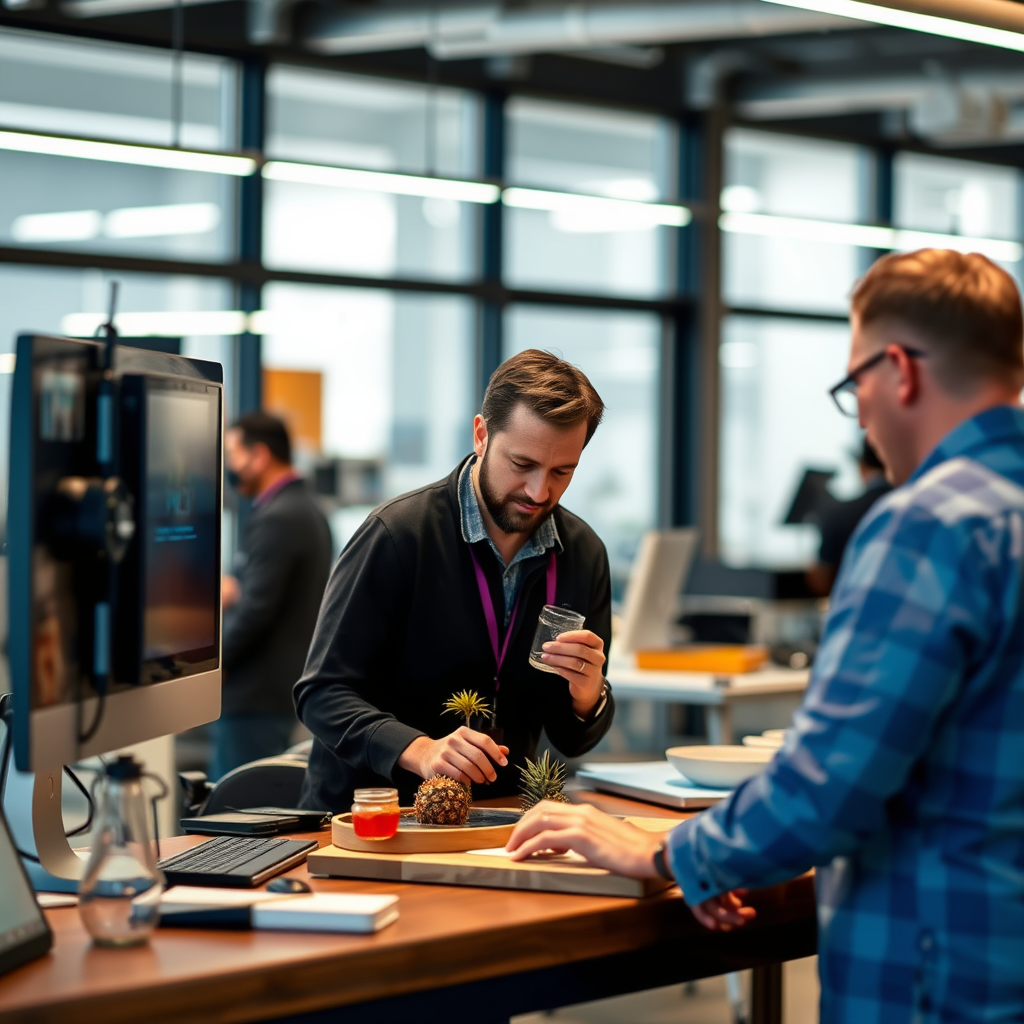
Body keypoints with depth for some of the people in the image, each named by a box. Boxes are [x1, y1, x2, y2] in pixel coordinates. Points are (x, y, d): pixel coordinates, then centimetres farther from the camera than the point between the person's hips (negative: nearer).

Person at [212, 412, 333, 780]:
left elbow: (256, 610, -21)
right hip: (289, 683, 10)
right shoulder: (308, 511, 14)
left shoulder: (275, 519, -16)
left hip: (255, 694, -10)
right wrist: (236, 593, 17)